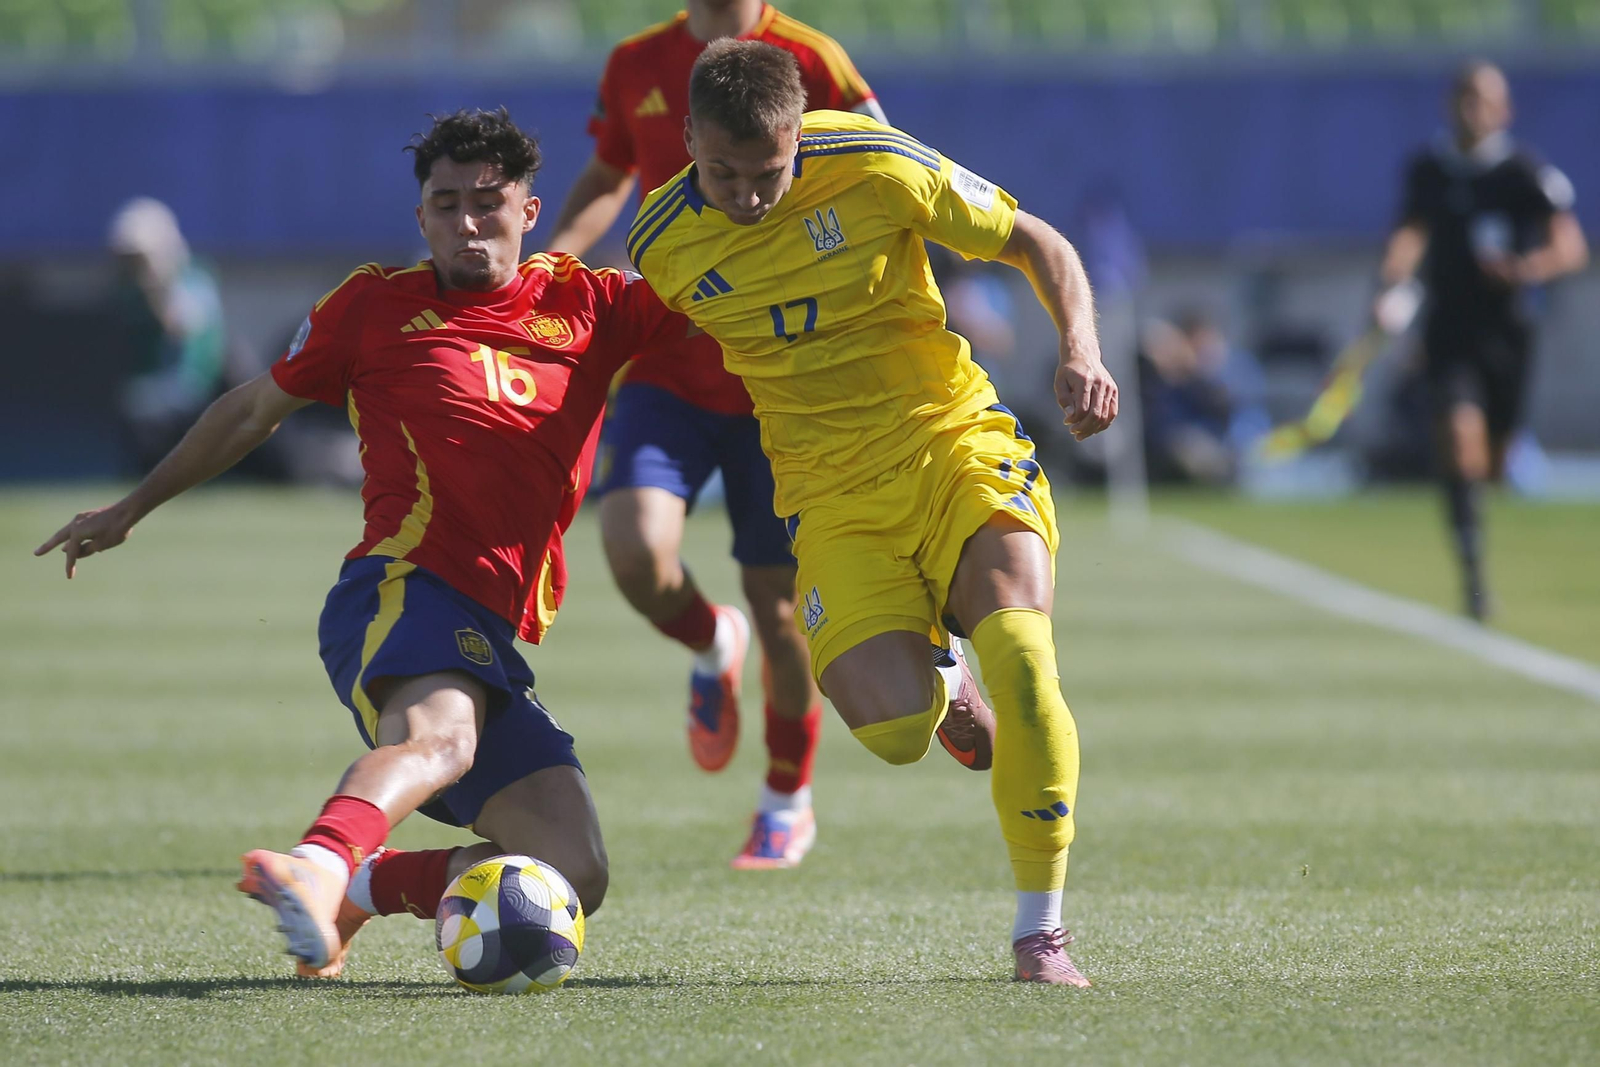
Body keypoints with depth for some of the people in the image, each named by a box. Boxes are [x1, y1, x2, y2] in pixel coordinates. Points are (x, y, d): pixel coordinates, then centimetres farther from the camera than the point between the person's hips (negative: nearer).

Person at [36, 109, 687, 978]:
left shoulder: (588, 307, 18)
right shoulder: (378, 305, 14)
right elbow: (255, 410, 26)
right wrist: (133, 507, 33)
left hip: (491, 640, 5)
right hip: (404, 590, -5)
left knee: (575, 875, -8)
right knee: (438, 734, -40)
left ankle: (349, 890, 4)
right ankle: (322, 860, -70)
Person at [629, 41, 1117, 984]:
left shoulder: (876, 167, -12)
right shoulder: (662, 244, -5)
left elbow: (1039, 245, -2)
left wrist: (1082, 354, -15)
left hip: (954, 446, -1)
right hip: (832, 498, 1)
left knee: (1019, 653, -28)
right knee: (893, 731, -21)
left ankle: (1041, 928, -12)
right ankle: (940, 686, 20)